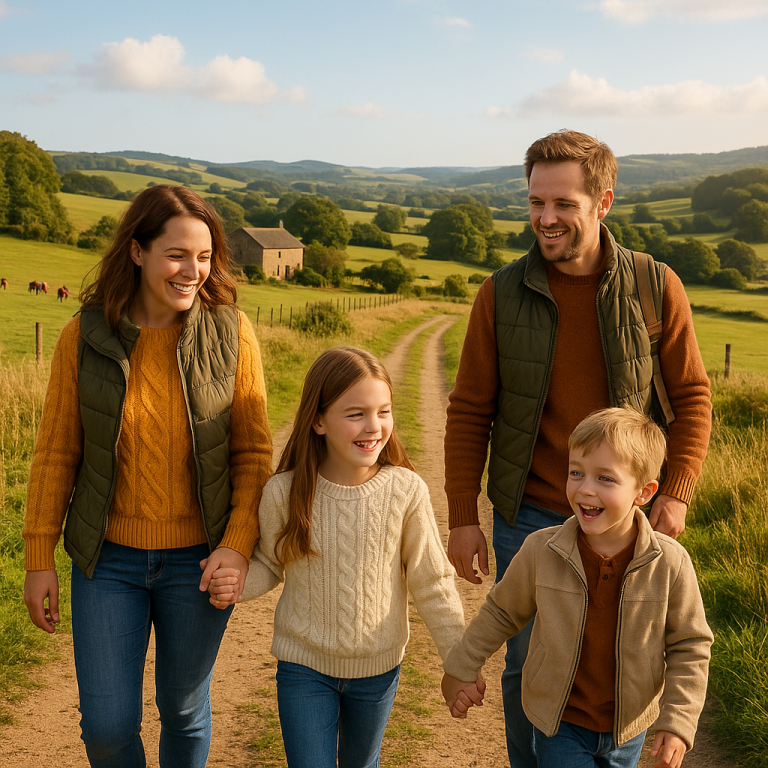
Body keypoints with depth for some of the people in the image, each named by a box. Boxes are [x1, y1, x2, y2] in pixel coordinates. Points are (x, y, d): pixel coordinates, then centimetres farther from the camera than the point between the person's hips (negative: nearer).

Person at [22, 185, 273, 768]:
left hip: (198, 560, 0)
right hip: (109, 557, 1)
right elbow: (56, 452, -1)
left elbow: (254, 452, -5)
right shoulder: (85, 336, -8)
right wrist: (39, 558, 1)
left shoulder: (231, 332, -9)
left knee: (185, 710, 17)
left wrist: (239, 544, -16)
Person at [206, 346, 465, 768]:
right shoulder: (284, 493, -17)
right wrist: (236, 583, -20)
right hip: (303, 665, -1)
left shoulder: (406, 491, -18)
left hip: (377, 668, 2)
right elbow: (271, 564, 1)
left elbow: (431, 583, -6)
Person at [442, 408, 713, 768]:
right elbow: (501, 612, 1)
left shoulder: (669, 563, -18)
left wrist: (678, 723, -11)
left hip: (629, 726, 1)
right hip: (559, 722, -1)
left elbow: (689, 647, -6)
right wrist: (461, 668, 7)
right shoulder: (540, 551, -17)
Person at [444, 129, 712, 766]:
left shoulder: (656, 288, -6)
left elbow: (692, 395, 2)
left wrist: (677, 492, -8)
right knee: (527, 667, 12)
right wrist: (463, 517, -2)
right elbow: (470, 411, 0)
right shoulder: (502, 294, -5)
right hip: (528, 517, 0)